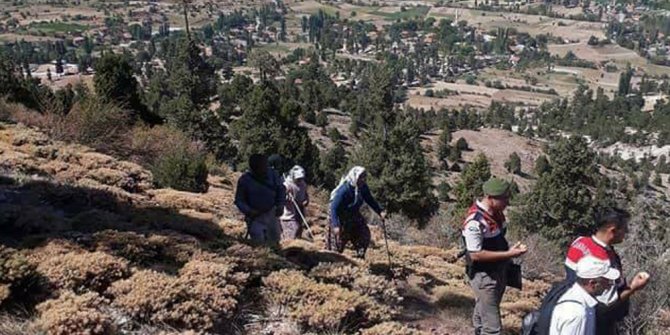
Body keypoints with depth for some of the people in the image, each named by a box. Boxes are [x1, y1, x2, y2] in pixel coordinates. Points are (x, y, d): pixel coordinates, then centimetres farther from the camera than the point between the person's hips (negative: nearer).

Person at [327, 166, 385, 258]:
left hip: (354, 216, 7)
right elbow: (334, 208, -31)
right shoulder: (344, 190, -32)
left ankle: (360, 257, 11)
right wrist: (335, 226, -37)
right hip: (340, 218, -6)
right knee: (338, 242, 1)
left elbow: (370, 200, 5)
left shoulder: (363, 188, -12)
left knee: (364, 235, -3)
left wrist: (380, 211, -7)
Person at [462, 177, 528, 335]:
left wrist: (509, 248, 3)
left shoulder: (496, 212, -1)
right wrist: (508, 254, -25)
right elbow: (475, 255, -26)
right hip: (484, 276, -8)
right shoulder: (475, 221, -29)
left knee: (482, 312, 27)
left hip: (498, 271, 9)